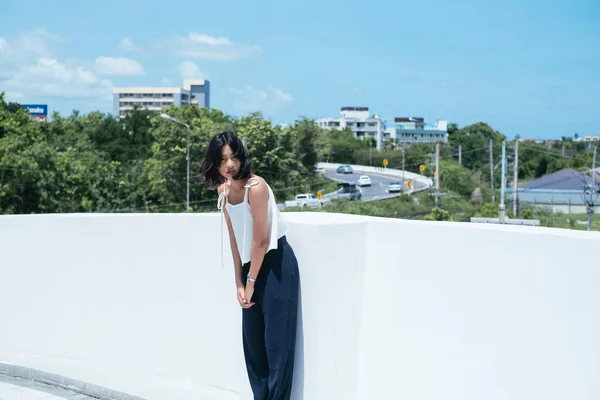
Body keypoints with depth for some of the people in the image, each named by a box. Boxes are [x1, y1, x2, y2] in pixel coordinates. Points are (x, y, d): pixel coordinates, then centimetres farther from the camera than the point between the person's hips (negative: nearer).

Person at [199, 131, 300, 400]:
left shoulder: (255, 187, -19)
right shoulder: (223, 190, 3)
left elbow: (261, 241, -17)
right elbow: (235, 240, 5)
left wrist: (250, 283, -10)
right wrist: (239, 283, 2)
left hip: (276, 266, -8)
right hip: (251, 265, 8)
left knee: (277, 341, -5)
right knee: (252, 340, 12)